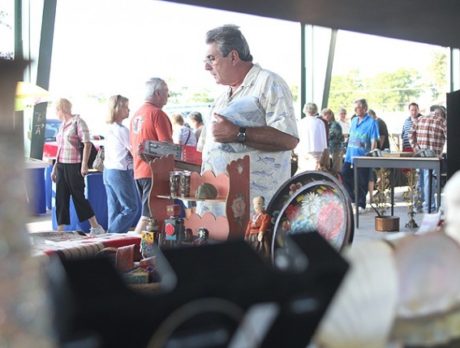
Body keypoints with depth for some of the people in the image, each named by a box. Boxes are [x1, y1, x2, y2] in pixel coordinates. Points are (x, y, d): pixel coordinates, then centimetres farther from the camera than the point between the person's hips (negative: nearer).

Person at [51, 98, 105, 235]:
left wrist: (84, 164, -19)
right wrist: (55, 167, 20)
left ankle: (96, 227, 8)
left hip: (74, 165, -7)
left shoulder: (77, 121, -8)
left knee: (78, 196, -2)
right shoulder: (62, 125, 15)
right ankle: (60, 230, 11)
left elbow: (87, 144, -13)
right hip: (61, 165, 8)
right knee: (61, 198, 6)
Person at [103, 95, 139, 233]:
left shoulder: (109, 128, 10)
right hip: (121, 172, -9)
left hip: (108, 171, 9)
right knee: (131, 208, -1)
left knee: (114, 209, 11)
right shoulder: (122, 130, -16)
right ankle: (112, 235, -4)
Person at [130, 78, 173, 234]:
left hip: (139, 172, 9)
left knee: (147, 214, 17)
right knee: (148, 216, -8)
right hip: (155, 172, -9)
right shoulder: (158, 114, -13)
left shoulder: (136, 114, 14)